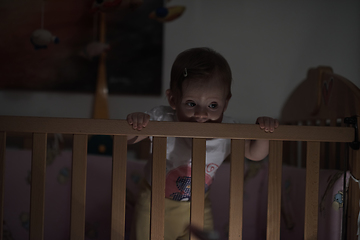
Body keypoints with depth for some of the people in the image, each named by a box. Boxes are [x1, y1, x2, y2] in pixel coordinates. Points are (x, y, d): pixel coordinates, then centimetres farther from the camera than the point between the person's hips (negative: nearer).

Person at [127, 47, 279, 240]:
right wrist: (134, 121, -46)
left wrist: (263, 131, -27)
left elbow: (254, 154, -7)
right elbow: (124, 139, -23)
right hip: (156, 203, -1)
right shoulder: (161, 120, -26)